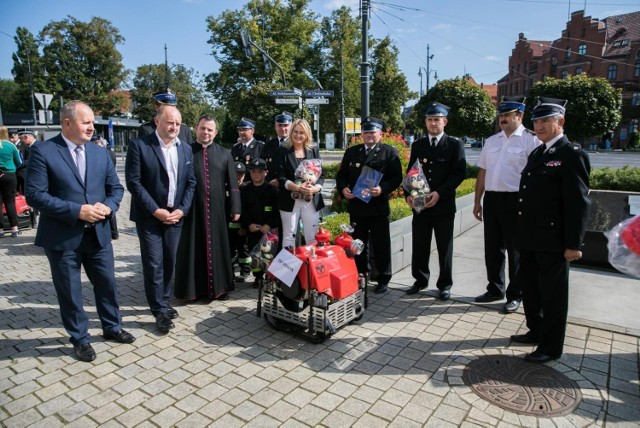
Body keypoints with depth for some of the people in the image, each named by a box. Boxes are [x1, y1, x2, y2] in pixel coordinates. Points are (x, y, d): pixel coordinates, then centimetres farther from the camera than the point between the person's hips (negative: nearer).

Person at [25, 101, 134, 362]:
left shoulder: (100, 153, 7)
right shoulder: (42, 151, -9)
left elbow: (116, 188, 9)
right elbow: (35, 195, -15)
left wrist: (108, 206, -11)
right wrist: (77, 210, -21)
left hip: (98, 233, 4)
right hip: (62, 237, -4)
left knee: (107, 284, 15)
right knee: (70, 292, 10)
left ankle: (112, 327, 35)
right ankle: (80, 339, 29)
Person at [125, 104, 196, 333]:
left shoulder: (185, 148, 8)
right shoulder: (139, 145, -7)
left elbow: (190, 183, 8)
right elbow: (133, 182, -11)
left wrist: (182, 209, -4)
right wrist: (155, 210, -15)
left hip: (175, 215, 4)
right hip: (150, 216, -4)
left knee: (169, 262, 10)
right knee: (154, 264, 0)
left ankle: (163, 302, 27)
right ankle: (160, 310, 12)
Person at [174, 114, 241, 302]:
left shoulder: (224, 154, 8)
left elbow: (232, 184, 6)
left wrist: (235, 208, -1)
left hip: (216, 210, 1)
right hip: (192, 209, -1)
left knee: (217, 247, 9)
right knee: (193, 249, 6)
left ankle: (217, 286, 22)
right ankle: (192, 288, 18)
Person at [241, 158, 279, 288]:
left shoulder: (272, 189, 1)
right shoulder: (245, 189, 8)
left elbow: (277, 209, -4)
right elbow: (242, 209, 4)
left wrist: (269, 225, -13)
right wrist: (248, 224, -8)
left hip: (269, 228, -2)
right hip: (252, 228, 2)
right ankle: (258, 277, 19)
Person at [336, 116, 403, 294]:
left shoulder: (389, 152, 1)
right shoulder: (351, 152, 13)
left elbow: (397, 177, -5)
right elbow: (341, 174, 13)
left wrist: (383, 189, -21)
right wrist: (343, 188, -6)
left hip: (378, 207, -4)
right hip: (356, 206, 4)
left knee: (381, 245, 4)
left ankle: (383, 279, 18)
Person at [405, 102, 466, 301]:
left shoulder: (455, 144, 0)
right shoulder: (417, 145, 11)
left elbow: (459, 173, -7)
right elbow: (410, 172, 11)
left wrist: (439, 193, -18)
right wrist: (408, 194, -5)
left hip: (444, 205, -3)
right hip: (419, 205, 3)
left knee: (444, 247, 7)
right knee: (419, 246, 8)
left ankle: (445, 284, 22)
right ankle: (420, 280, 26)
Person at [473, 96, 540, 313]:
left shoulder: (530, 140, -6)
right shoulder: (491, 141, 13)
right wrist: (477, 201, 12)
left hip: (515, 200, -6)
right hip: (491, 199, 6)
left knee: (515, 250, 6)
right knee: (492, 248, 14)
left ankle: (515, 295, 22)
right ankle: (495, 289, 31)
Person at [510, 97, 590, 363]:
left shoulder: (572, 155, -10)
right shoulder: (536, 154, 15)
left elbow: (578, 203, -15)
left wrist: (573, 244, -17)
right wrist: (521, 234, 13)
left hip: (553, 241, -8)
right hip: (529, 239, 8)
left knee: (552, 294, 5)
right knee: (530, 289, 19)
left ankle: (551, 347, 20)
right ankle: (536, 332, 38)